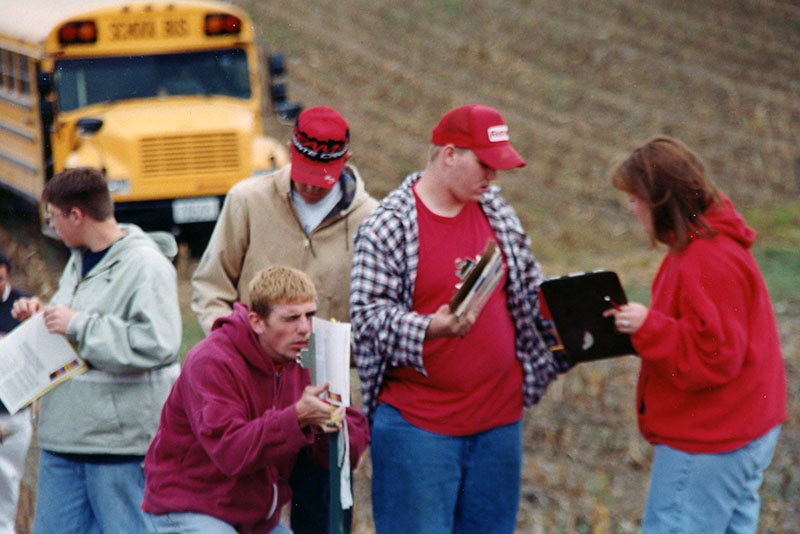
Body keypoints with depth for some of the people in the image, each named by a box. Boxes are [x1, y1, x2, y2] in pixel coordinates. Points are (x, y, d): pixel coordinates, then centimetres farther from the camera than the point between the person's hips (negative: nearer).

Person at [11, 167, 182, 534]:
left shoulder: (146, 265, -13)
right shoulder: (79, 260, 16)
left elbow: (157, 344, -25)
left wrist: (78, 325, -20)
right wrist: (40, 314, 7)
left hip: (122, 440, -9)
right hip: (63, 436, 9)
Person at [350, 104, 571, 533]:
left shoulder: (497, 211, 11)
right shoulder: (386, 226, -8)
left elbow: (531, 294, 20)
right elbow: (368, 316, -14)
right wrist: (431, 329, -29)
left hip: (498, 419, 6)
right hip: (417, 423, -6)